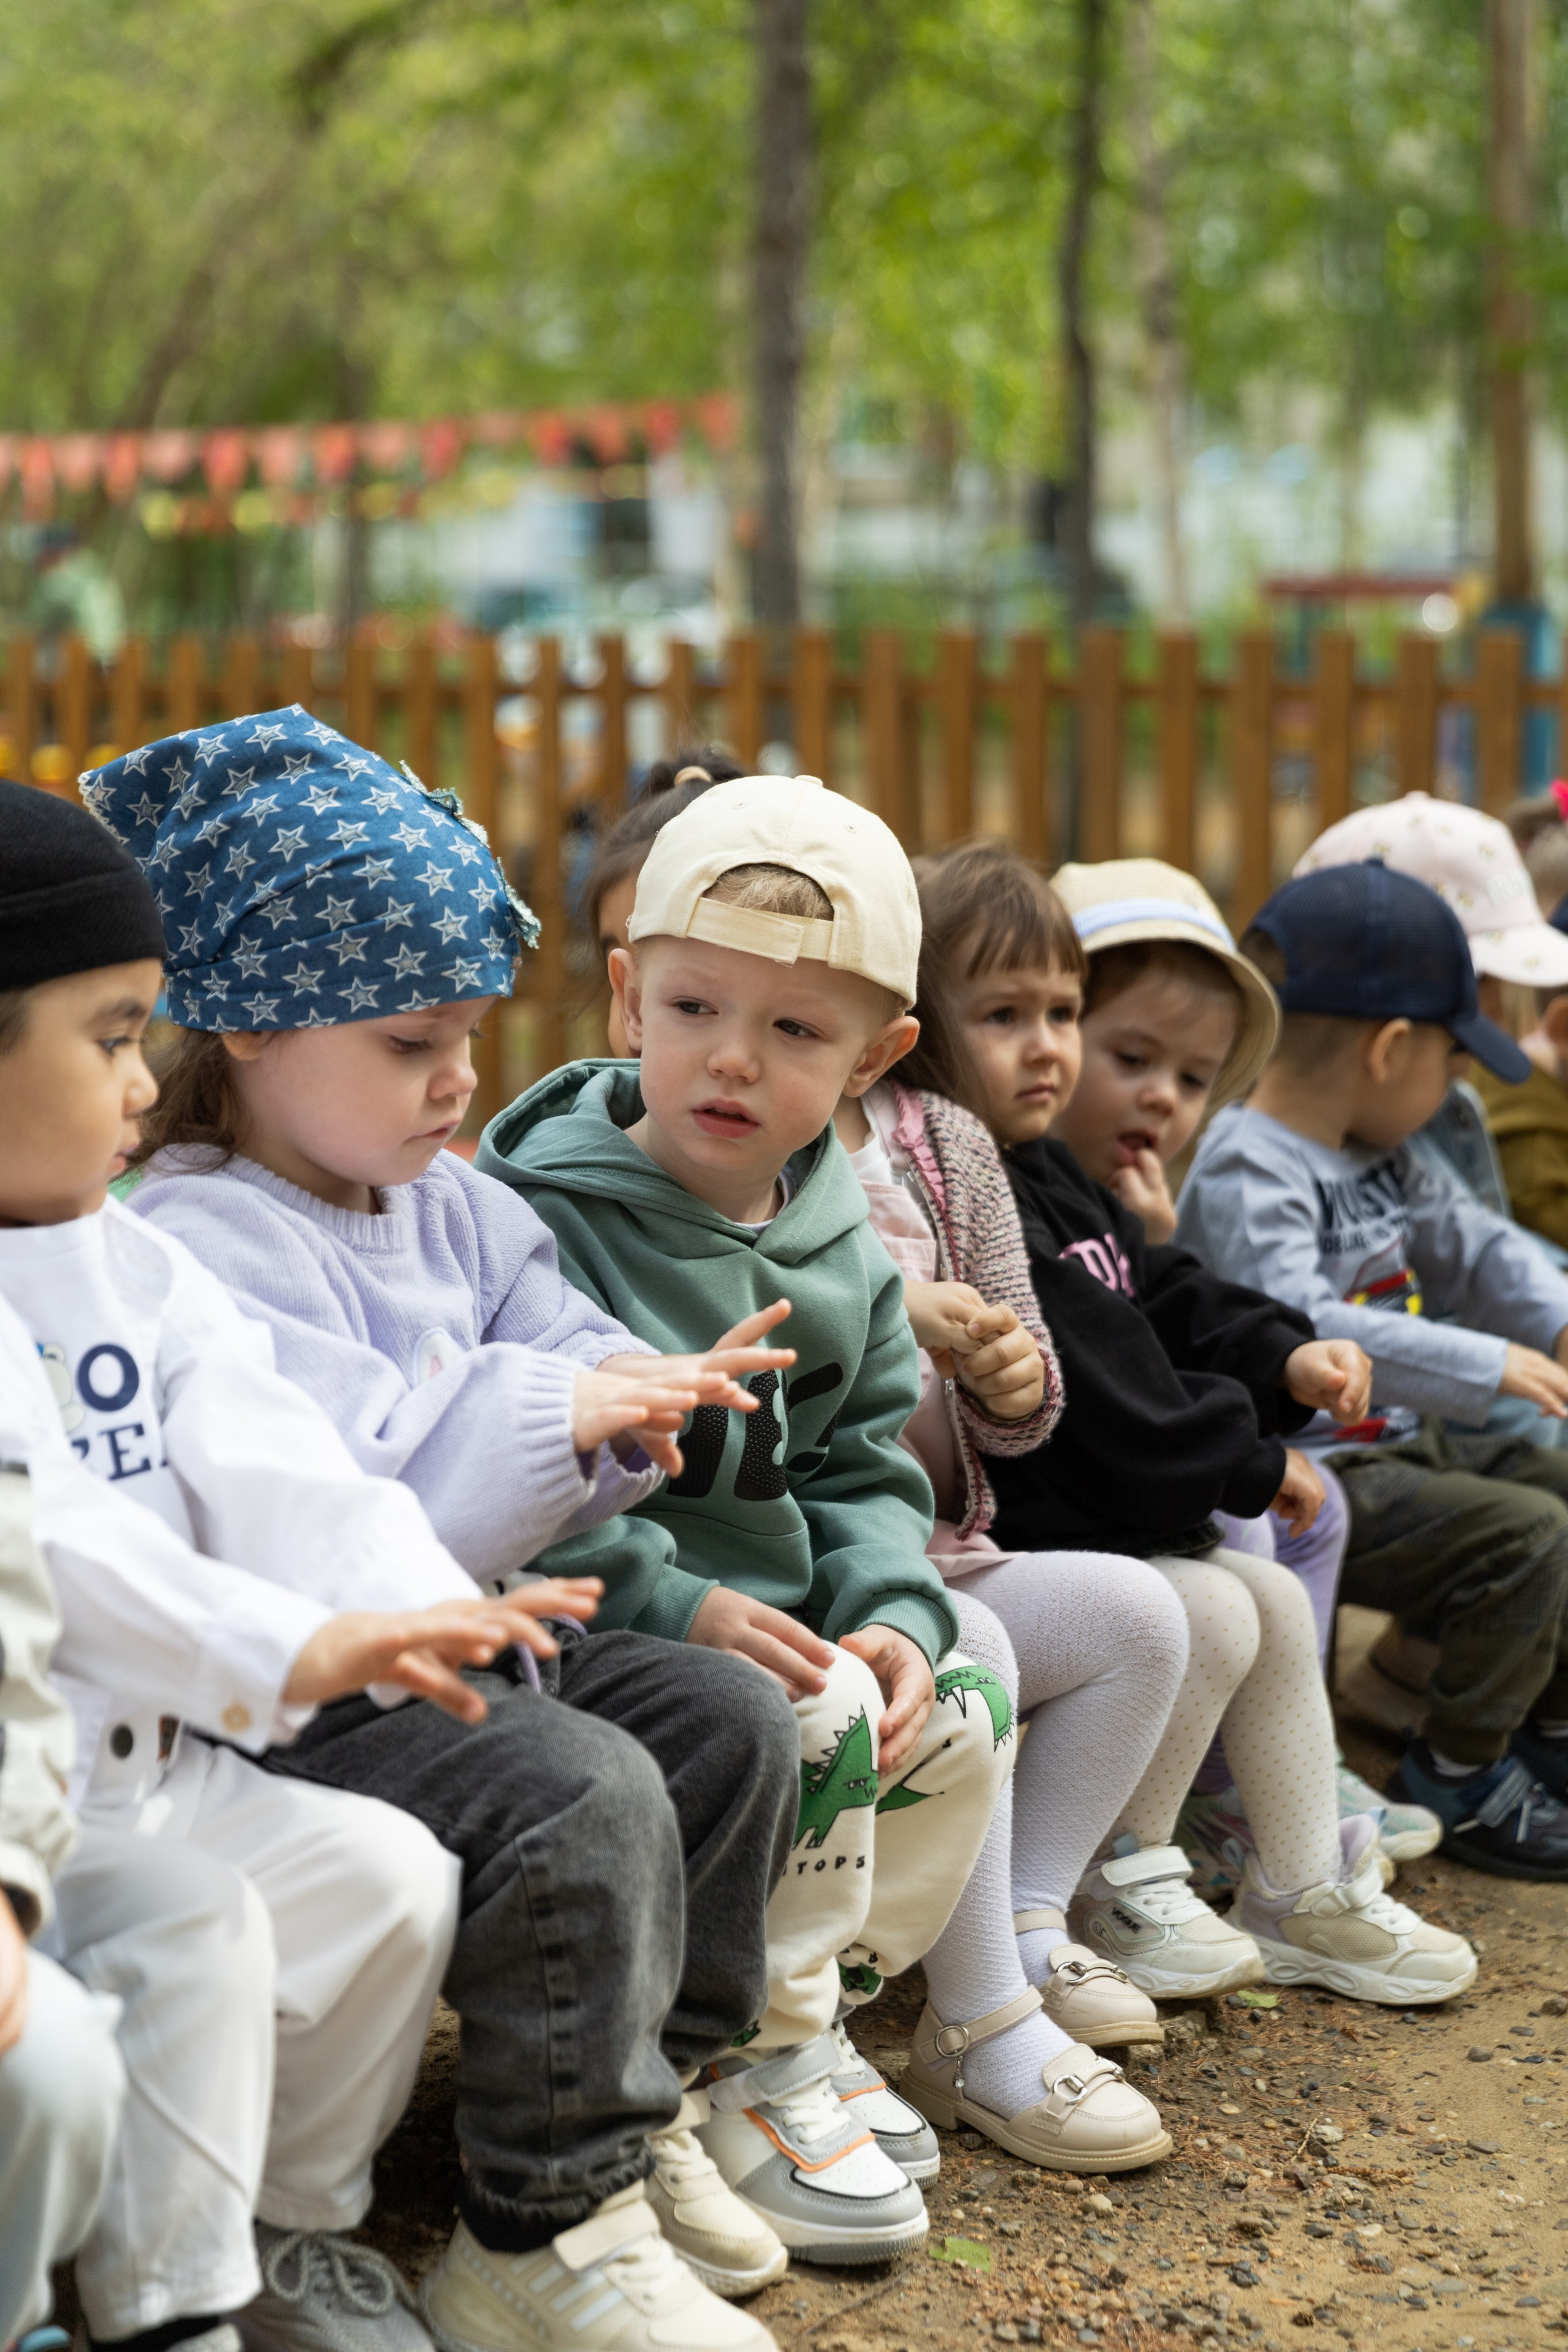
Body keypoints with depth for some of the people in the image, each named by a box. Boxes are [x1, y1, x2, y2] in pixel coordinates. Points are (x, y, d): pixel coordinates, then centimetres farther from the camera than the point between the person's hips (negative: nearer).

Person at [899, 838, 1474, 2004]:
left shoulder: (1051, 1180, 13)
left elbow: (1169, 1294, 18)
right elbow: (1112, 1399, -24)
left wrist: (1284, 1357, -1)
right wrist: (1253, 1463, -13)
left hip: (1113, 1517, 11)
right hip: (1003, 1543, -11)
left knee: (1278, 1602, 10)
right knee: (1211, 1618, -17)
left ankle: (1310, 1894, 21)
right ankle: (1117, 1885, 2)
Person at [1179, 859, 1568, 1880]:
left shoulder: (1382, 1161, 11)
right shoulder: (1248, 1179, -22)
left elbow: (1470, 1242, 20)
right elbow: (1293, 1330, -35)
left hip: (1399, 1443, 11)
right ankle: (1458, 1777, -3)